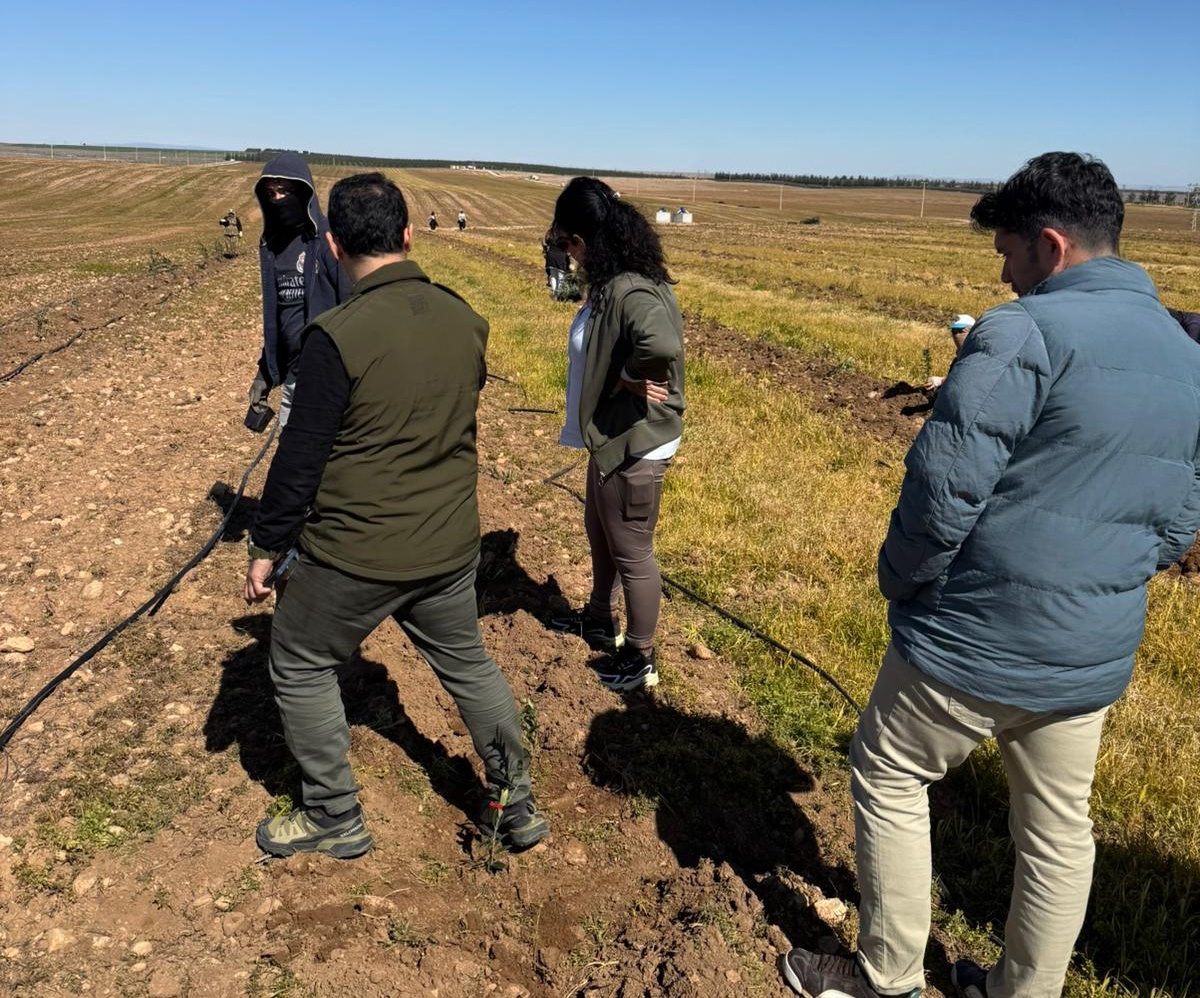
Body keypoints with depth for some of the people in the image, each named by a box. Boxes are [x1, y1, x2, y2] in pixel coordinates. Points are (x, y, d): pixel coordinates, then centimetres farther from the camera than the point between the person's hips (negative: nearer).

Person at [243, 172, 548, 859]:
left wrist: (266, 546, -2)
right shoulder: (466, 320, -3)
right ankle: (516, 806, 34)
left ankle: (337, 820, 30)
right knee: (468, 663, 23)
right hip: (451, 545, 6)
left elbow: (302, 458, -14)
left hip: (355, 554, -5)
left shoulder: (340, 335, -20)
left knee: (300, 668, 18)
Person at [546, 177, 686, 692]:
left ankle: (640, 658, 27)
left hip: (633, 445, -10)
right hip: (610, 437, 10)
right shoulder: (611, 282, 4)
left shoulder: (629, 292, -27)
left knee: (631, 552, 7)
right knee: (599, 533, 27)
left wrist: (630, 377, -29)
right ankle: (600, 619, 50)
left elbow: (662, 345, -46)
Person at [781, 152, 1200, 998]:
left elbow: (942, 492, -23)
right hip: (1095, 658, 7)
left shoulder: (1024, 333, -20)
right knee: (1058, 830, 21)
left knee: (889, 780, 15)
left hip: (974, 644, -7)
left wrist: (900, 582, -6)